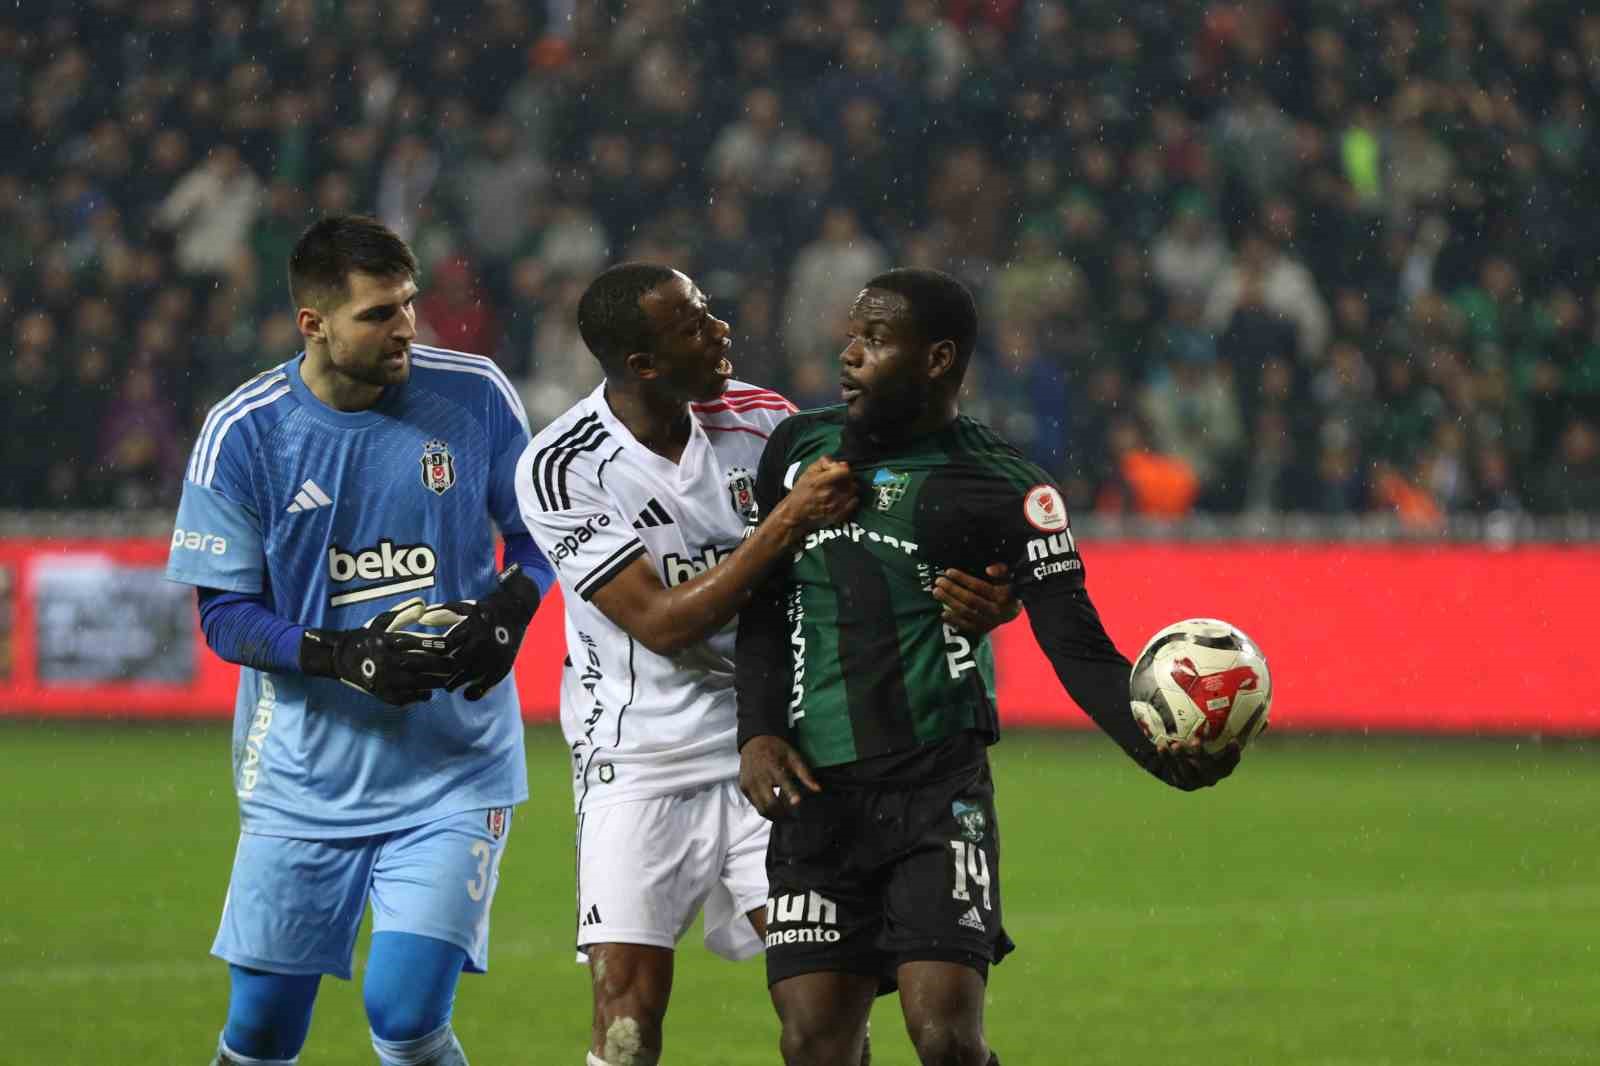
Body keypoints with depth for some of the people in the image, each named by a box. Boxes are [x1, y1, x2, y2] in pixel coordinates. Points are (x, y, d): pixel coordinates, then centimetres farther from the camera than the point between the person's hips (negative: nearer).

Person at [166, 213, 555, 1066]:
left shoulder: (475, 397, -3)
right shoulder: (242, 434, -6)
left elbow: (537, 534, 11)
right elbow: (224, 613, -3)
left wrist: (510, 608, -11)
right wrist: (341, 658, -19)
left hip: (452, 769, 0)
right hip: (304, 776, 0)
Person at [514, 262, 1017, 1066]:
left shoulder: (760, 420, -3)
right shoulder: (559, 468, -14)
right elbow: (661, 624, -20)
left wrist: (974, 598, -17)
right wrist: (787, 522, -26)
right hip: (640, 761, -3)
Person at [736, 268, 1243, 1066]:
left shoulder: (1000, 489, -1)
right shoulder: (800, 448, 12)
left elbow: (1077, 647, -6)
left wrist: (1158, 747, -23)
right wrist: (757, 732, 6)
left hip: (936, 790, -4)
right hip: (814, 793, 4)